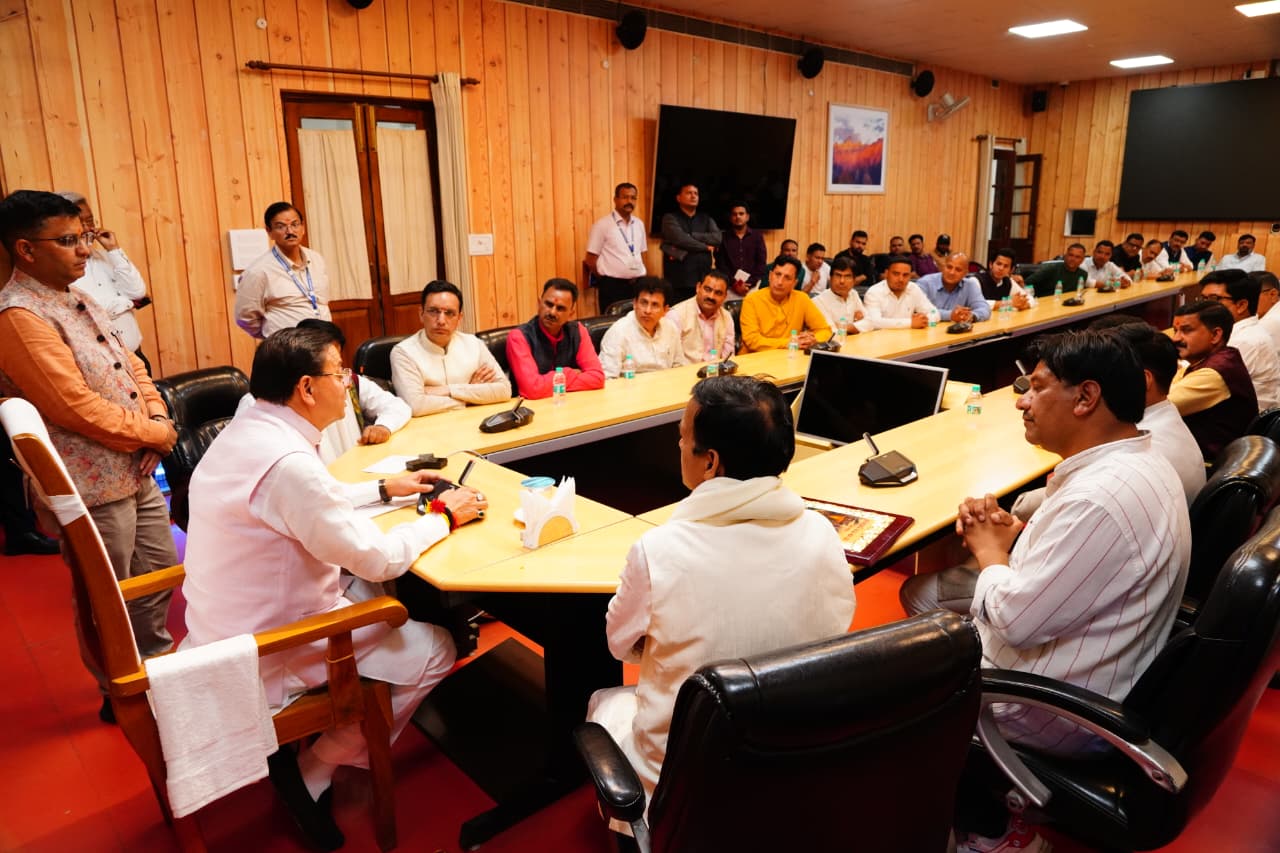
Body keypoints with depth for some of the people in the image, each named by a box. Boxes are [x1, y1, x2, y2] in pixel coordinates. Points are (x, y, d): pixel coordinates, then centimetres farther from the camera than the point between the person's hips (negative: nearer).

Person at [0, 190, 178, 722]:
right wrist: (157, 435, -13)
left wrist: (157, 416, -5)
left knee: (159, 576, 21)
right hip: (93, 488, -9)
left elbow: (130, 365, 14)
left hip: (137, 473, 9)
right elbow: (80, 409, -25)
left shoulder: (77, 302, 10)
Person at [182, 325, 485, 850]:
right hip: (266, 656, -9)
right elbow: (378, 558, -23)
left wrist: (384, 488, 16)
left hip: (231, 631, 9)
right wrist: (444, 516, -8)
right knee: (434, 647, 0)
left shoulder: (246, 431, 0)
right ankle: (313, 772, 11)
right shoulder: (287, 462, -30)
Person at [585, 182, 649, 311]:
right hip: (613, 286, -5)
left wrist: (640, 277, 13)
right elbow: (591, 259, -4)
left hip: (637, 284, 5)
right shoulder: (602, 224, -6)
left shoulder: (639, 224, 11)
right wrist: (606, 281, 3)